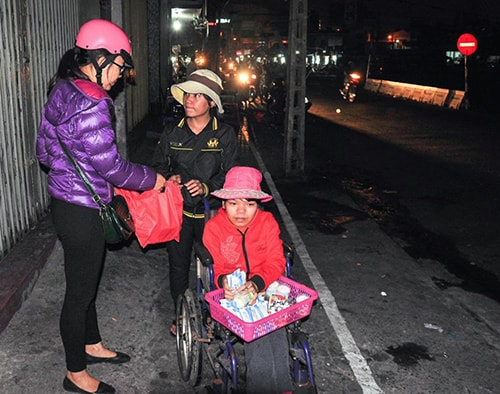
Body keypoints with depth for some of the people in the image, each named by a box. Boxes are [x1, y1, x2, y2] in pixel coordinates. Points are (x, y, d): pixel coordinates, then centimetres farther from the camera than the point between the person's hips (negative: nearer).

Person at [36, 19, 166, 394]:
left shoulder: (61, 91, 8)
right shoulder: (90, 105, -24)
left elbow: (45, 152, 14)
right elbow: (111, 165, -22)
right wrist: (151, 179, -5)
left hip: (66, 202, 10)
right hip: (82, 212, -10)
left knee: (86, 281, 24)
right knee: (80, 292, 6)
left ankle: (92, 345, 45)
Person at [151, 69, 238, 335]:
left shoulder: (225, 135, -3)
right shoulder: (172, 132, 5)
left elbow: (230, 175, -4)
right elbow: (158, 165, 13)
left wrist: (206, 187, -21)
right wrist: (169, 178, -9)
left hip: (210, 211, -2)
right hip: (177, 210, 2)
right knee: (178, 265, 9)